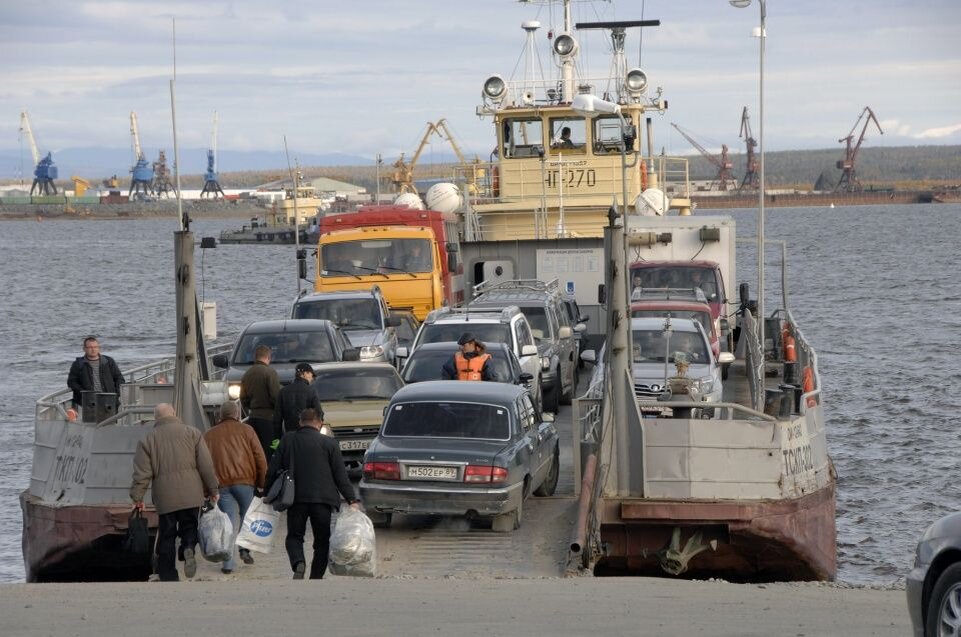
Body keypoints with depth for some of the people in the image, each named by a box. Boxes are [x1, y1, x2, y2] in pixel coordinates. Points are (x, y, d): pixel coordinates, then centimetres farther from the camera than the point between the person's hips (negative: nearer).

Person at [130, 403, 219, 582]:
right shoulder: (192, 433, 6)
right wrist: (212, 490, 10)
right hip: (191, 494, 0)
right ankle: (188, 548, -18)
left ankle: (168, 576, 7)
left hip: (165, 497, 0)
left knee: (166, 536, 8)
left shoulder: (147, 440, 6)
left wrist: (137, 498, 6)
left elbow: (142, 473, 0)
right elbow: (206, 465, 3)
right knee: (189, 526, 14)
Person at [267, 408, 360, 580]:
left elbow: (272, 470, 4)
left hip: (296, 499, 1)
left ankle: (298, 562, -17)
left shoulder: (287, 441, 5)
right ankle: (316, 576, 6)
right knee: (322, 540, 11)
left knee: (294, 536, 11)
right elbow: (341, 476, -3)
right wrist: (352, 500, 0)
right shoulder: (329, 443, -1)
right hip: (323, 499, -1)